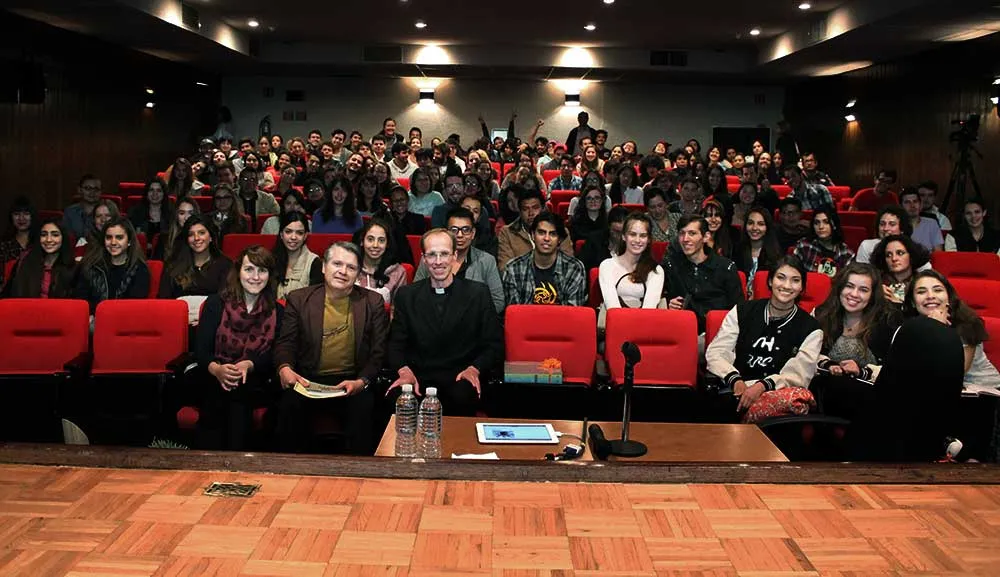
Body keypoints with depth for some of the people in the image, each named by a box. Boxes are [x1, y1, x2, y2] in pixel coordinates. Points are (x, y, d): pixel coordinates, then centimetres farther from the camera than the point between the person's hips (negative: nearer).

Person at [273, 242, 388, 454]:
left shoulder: (373, 302, 8)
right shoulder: (298, 299, 10)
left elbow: (379, 353, 5)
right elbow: (285, 343, 7)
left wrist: (362, 382, -14)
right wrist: (284, 368, -16)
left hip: (353, 383, 0)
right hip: (308, 381, 1)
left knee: (363, 405, -32)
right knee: (289, 403, -30)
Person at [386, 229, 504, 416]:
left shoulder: (478, 293, 7)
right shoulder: (406, 295, 12)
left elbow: (494, 345, 7)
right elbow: (395, 344, 10)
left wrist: (474, 369, -12)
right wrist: (404, 371, -11)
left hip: (460, 379, -1)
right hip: (418, 378, 1)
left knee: (463, 398, -36)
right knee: (395, 397, -33)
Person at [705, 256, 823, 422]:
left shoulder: (810, 329, 10)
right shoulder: (742, 312, 12)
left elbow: (799, 373, -2)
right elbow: (715, 353, 5)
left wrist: (763, 386, -20)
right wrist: (735, 380, -16)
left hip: (777, 394, 1)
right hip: (736, 391, -1)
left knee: (800, 397, -37)